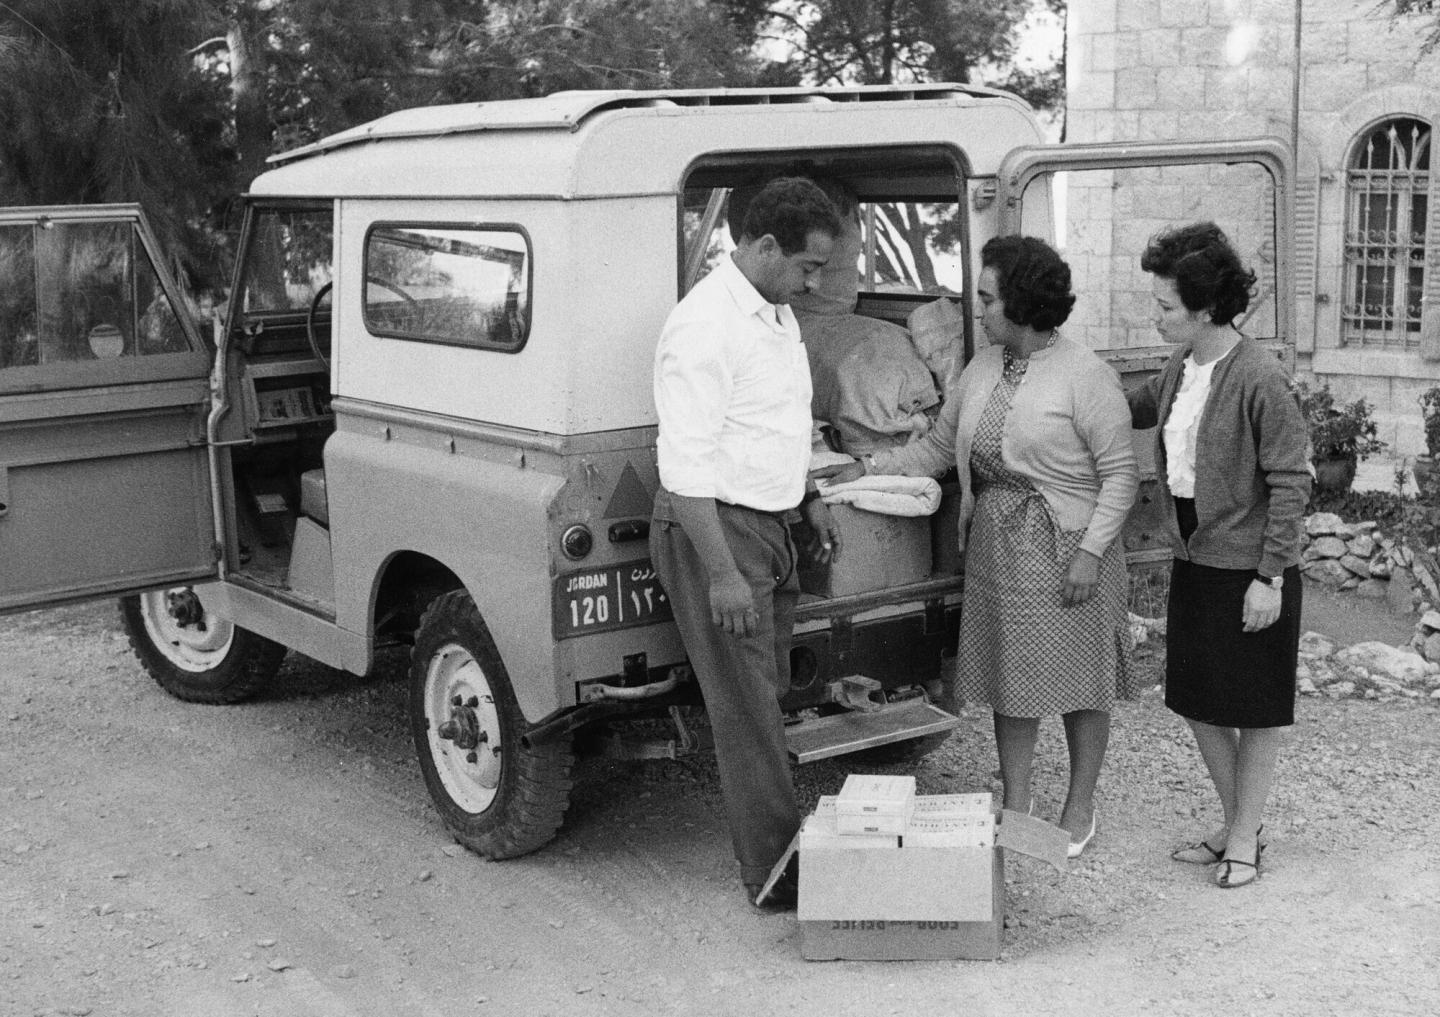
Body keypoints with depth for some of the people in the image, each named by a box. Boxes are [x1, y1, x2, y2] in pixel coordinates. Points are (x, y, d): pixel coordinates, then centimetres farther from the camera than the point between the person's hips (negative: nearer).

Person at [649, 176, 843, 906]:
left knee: (768, 693, 16)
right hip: (715, 527, -10)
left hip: (769, 524, 10)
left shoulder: (775, 313, 11)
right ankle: (775, 872, 3)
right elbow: (685, 463, -25)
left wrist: (808, 497, 24)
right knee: (746, 709, -4)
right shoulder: (704, 326, -21)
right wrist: (721, 573, -27)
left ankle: (771, 847, 28)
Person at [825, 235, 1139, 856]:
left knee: (1078, 683, 6)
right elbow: (937, 448, 17)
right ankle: (1016, 805, 25)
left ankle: (1079, 810, 22)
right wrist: (870, 468, 7)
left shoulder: (1086, 376, -12)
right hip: (994, 547, 6)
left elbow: (1120, 474, -11)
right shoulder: (982, 369, 8)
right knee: (1010, 677, 12)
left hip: (1066, 549, -6)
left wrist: (1090, 551, -18)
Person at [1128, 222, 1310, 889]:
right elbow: (1131, 410, 23)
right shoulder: (1179, 370, 3)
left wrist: (1270, 578, -18)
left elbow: (1291, 482, -17)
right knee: (1197, 701, 15)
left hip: (1249, 569, -8)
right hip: (1193, 560, 8)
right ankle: (1232, 823, 32)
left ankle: (1245, 837, 22)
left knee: (1255, 710, 8)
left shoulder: (1259, 378, -19)